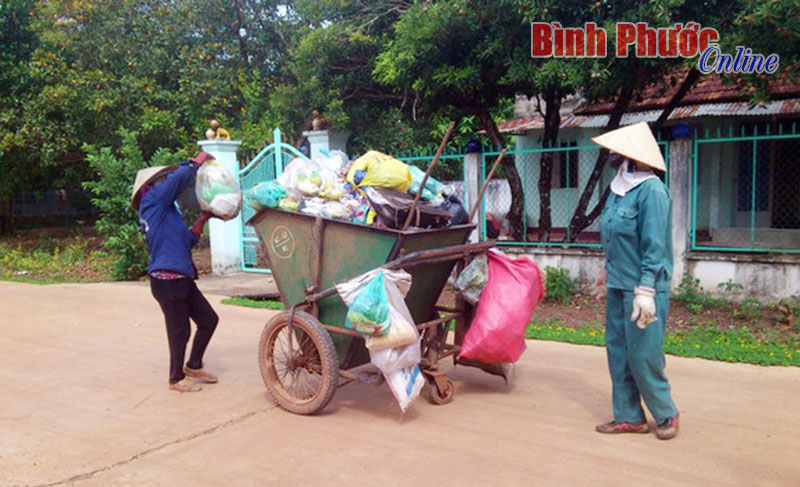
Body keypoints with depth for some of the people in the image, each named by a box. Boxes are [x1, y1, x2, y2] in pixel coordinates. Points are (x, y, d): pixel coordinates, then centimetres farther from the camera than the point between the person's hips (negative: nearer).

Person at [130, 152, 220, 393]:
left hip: (183, 279, 10)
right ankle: (177, 378, 17)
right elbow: (179, 177, -17)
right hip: (167, 280, -10)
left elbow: (187, 240, 23)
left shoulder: (164, 210, 23)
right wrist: (198, 160, -4)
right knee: (180, 330, 0)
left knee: (209, 319, 13)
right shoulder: (152, 201, -4)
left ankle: (194, 365, 29)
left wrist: (202, 220, 15)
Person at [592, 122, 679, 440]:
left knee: (643, 355, -1)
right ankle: (629, 416, 23)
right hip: (617, 286, 9)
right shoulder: (619, 189, 11)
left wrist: (645, 291, -21)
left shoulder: (651, 191, -14)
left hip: (642, 288, -9)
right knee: (618, 352, 12)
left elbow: (654, 246, -18)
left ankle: (666, 415, 19)